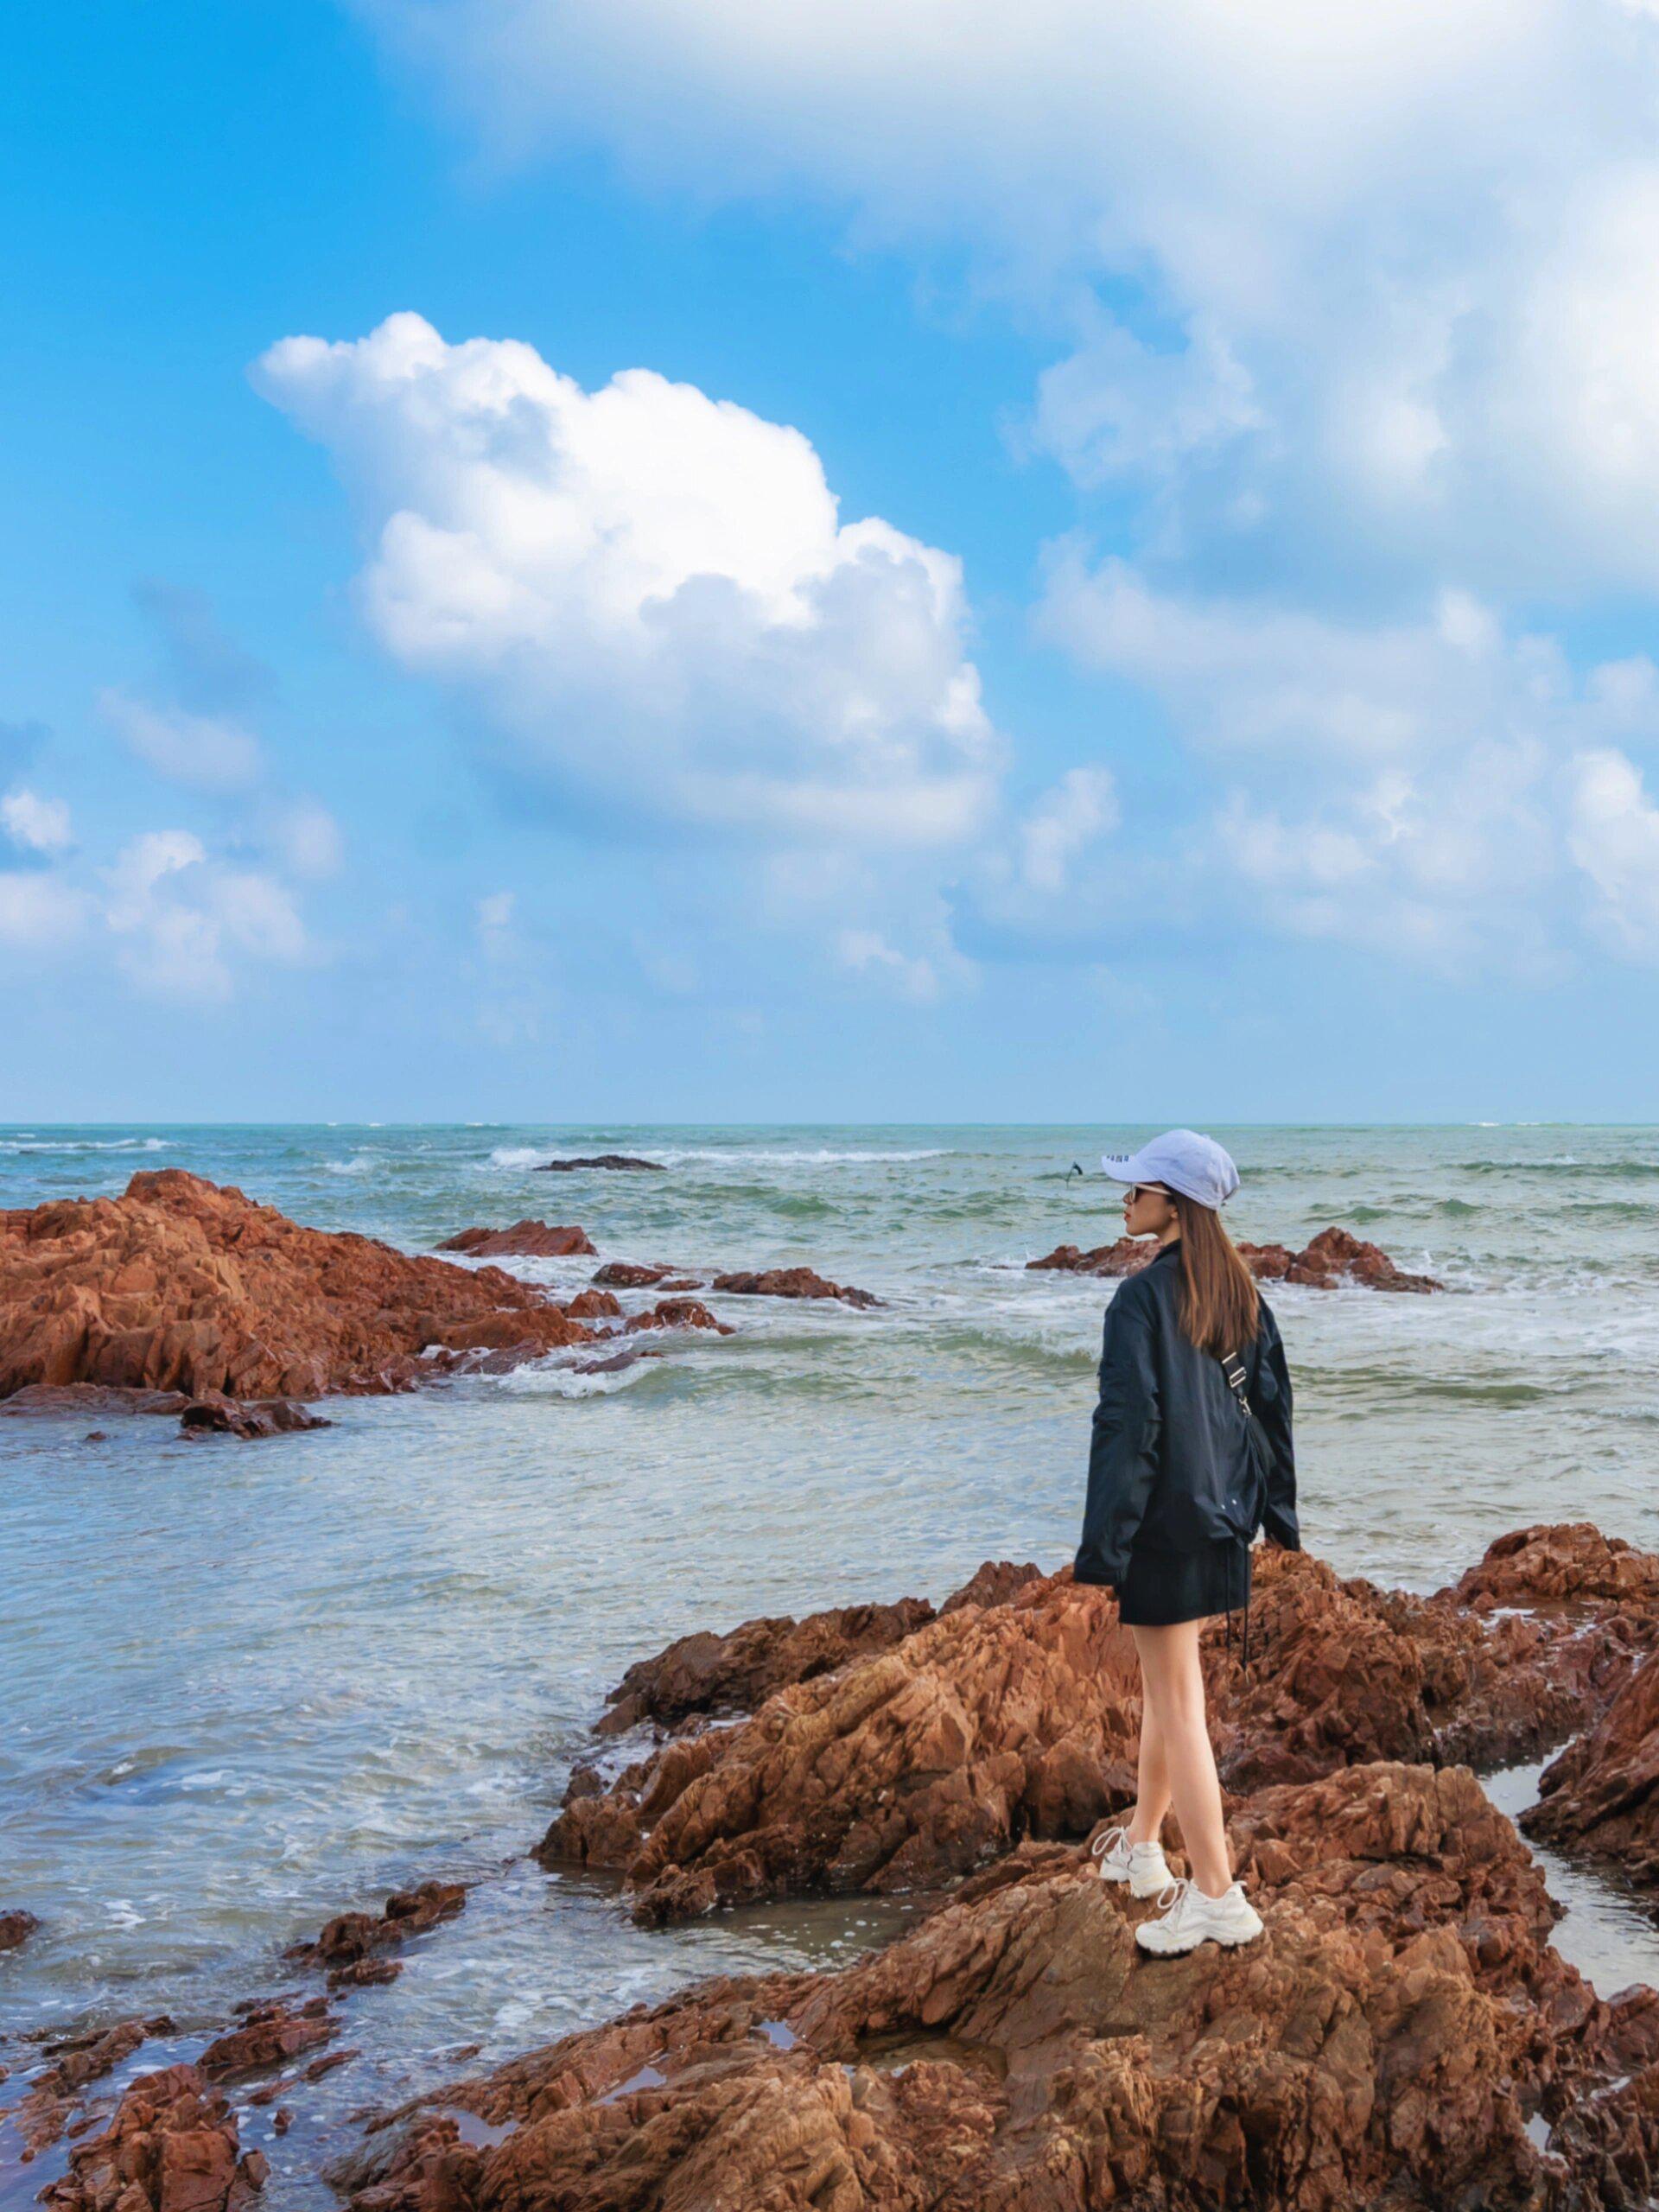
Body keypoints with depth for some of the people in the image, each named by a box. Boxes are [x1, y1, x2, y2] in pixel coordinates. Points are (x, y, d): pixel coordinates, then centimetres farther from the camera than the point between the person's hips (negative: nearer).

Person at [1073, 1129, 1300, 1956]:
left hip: (1164, 1523, -8)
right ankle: (1142, 1844, 35)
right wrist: (1278, 1518, 18)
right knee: (1165, 1685, 21)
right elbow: (1271, 1408, 11)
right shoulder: (1242, 1294, 5)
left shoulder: (1143, 1299, -17)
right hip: (1224, 1518, 8)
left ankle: (1216, 1895, 2)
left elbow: (1127, 1428, -19)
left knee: (1176, 1702, -1)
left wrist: (1101, 1553, -15)